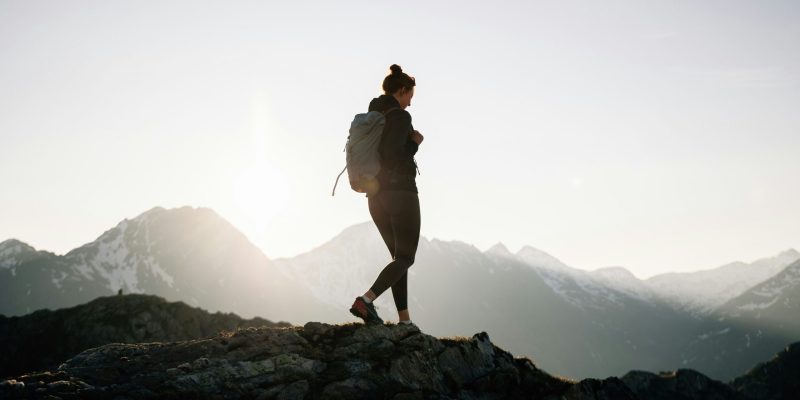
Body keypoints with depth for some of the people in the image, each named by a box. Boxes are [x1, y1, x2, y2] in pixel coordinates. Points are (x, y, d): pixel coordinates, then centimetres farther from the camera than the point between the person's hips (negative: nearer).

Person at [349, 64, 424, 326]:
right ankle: (365, 301, -21)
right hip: (401, 193, -8)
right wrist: (414, 143, -7)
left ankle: (405, 320, 9)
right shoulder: (400, 116, -11)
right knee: (406, 258, -1)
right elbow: (391, 154, -25)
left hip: (377, 196, 8)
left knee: (400, 257, 14)